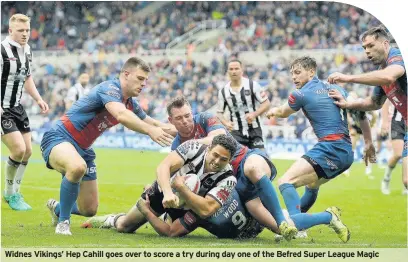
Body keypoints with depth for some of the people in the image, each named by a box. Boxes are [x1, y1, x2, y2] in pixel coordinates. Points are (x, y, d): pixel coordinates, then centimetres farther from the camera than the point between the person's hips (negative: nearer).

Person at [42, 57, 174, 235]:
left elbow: (150, 123, 23)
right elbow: (121, 115, -40)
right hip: (59, 138, -9)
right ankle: (63, 222, -22)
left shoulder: (131, 104, 7)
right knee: (78, 167, -43)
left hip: (82, 149, 9)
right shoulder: (110, 88, -20)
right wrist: (150, 130, -49)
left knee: (89, 210, 9)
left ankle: (57, 208, 44)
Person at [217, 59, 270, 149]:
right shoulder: (223, 91, 3)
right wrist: (226, 123, -9)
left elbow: (266, 103, -3)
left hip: (254, 130, -1)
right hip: (236, 133, 1)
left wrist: (254, 114, -18)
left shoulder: (252, 85, -5)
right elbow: (219, 112, 12)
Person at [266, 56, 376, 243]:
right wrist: (369, 143, 33)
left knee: (286, 181, -17)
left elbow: (283, 112, 19)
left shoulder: (301, 94, -1)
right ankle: (296, 223, 43)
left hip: (329, 149, -9)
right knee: (311, 184, 33)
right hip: (346, 152, 9)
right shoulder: (336, 89, 18)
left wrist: (272, 111, 42)